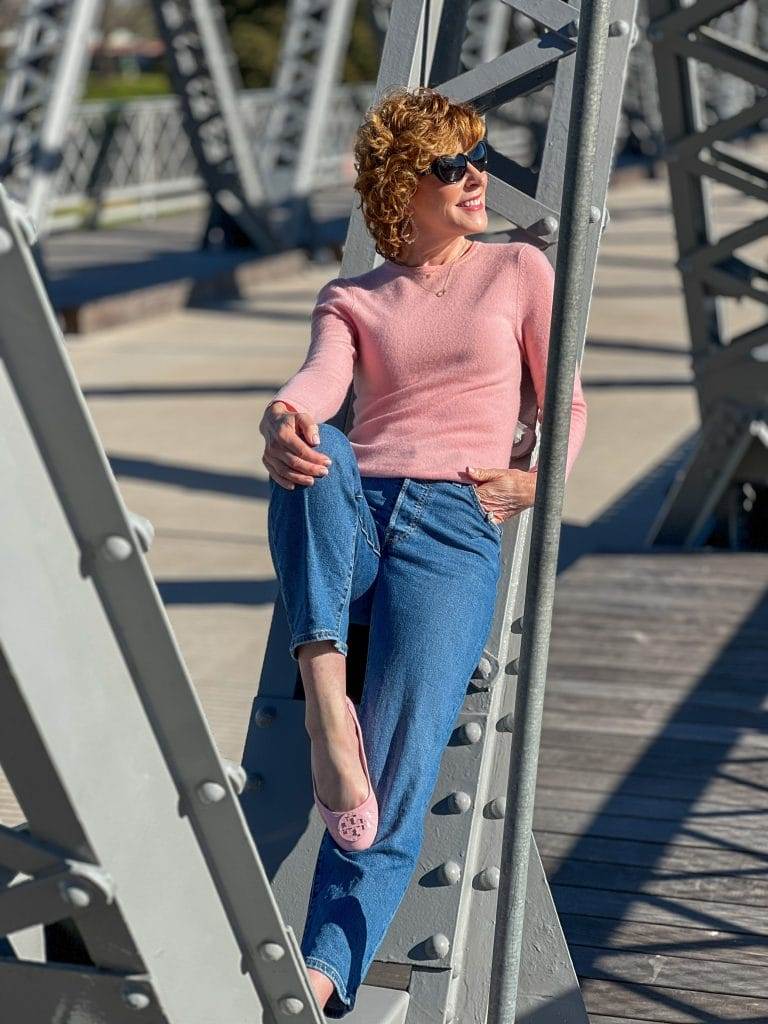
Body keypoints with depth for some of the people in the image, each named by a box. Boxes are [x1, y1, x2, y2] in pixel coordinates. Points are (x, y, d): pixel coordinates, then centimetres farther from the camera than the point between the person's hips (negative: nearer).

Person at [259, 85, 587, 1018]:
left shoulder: (519, 270, 21)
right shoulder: (351, 300, 20)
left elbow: (567, 402, 19)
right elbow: (316, 387, -2)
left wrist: (535, 481, -2)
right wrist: (281, 422, -27)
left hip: (455, 529, -2)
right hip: (351, 522, 2)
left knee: (395, 782, -20)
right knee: (315, 452, -37)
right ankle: (326, 710, -43)